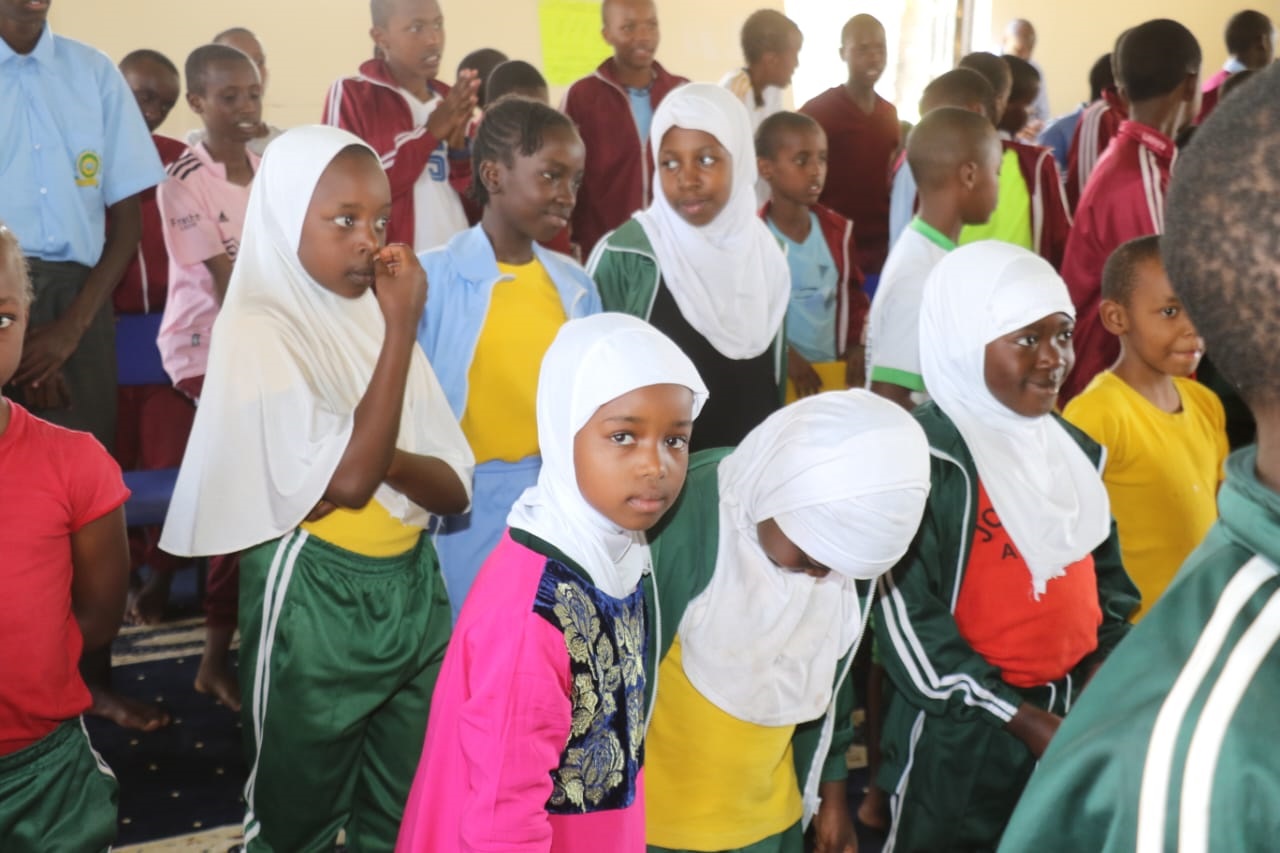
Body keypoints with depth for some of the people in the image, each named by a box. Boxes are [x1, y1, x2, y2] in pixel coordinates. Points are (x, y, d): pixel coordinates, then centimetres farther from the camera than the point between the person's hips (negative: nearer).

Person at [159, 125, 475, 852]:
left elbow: (457, 486, 2)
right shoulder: (258, 329, -13)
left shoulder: (377, 315, 6)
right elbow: (349, 479, -24)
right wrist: (402, 329, -20)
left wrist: (385, 460, -20)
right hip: (314, 597, -6)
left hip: (414, 584, 6)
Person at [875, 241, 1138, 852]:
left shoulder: (1074, 452, 6)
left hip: (1071, 720, 6)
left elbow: (1107, 580, 14)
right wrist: (1023, 719, -16)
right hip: (959, 739, -6)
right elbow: (906, 624, -18)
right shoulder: (921, 459, -17)